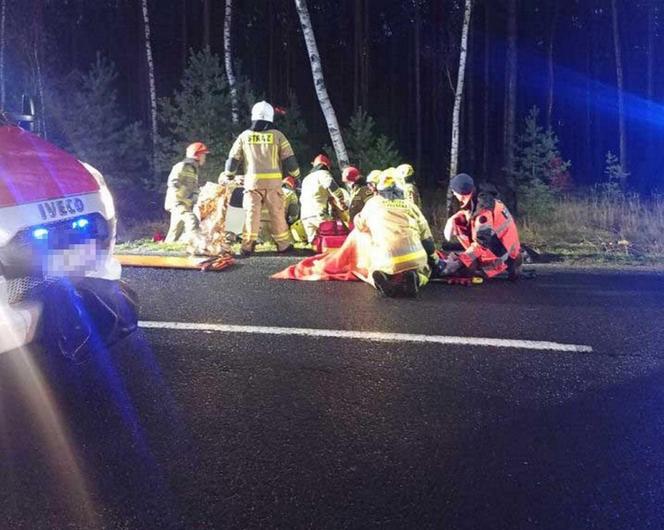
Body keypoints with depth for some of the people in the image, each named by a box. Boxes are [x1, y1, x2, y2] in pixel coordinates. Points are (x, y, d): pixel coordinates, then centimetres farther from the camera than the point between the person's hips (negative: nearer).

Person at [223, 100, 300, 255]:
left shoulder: (244, 136, 6)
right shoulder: (277, 135, 1)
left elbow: (233, 158, 10)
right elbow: (289, 159, 2)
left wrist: (228, 176, 25)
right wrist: (296, 174, 17)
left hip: (252, 181, 1)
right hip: (273, 181, -1)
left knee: (252, 213, 5)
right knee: (277, 213, 7)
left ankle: (248, 246, 3)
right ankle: (283, 244, 13)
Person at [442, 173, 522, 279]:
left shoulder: (483, 211, -30)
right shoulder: (475, 200, -6)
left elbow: (480, 244, -29)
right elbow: (464, 214, 15)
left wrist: (459, 262, -30)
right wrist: (452, 221, -6)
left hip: (504, 252, -8)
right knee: (458, 225, 3)